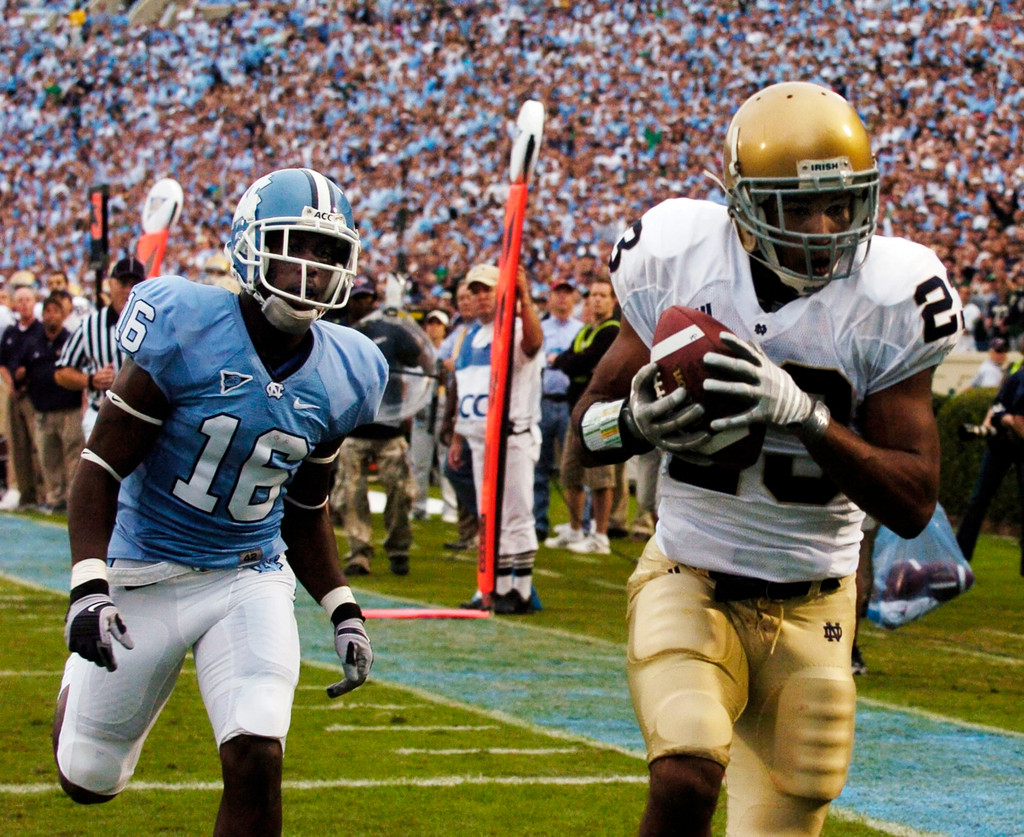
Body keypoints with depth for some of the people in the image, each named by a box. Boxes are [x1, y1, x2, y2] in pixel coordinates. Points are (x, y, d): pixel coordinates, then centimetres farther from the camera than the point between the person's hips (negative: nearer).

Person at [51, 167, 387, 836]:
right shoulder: (185, 330, -17)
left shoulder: (341, 374, -2)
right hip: (146, 574, -2)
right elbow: (102, 467, -15)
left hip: (251, 578, 3)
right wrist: (88, 587, -26)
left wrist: (343, 611, 4)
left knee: (256, 762, -18)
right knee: (90, 779, 11)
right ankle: (81, 679, 46)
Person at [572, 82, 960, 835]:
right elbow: (586, 425, 3)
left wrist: (804, 414, -28)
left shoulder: (887, 303, -11)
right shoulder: (680, 263, -8)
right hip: (690, 584, -1)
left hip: (811, 610, 1)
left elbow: (914, 504, -12)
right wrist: (638, 420, -22)